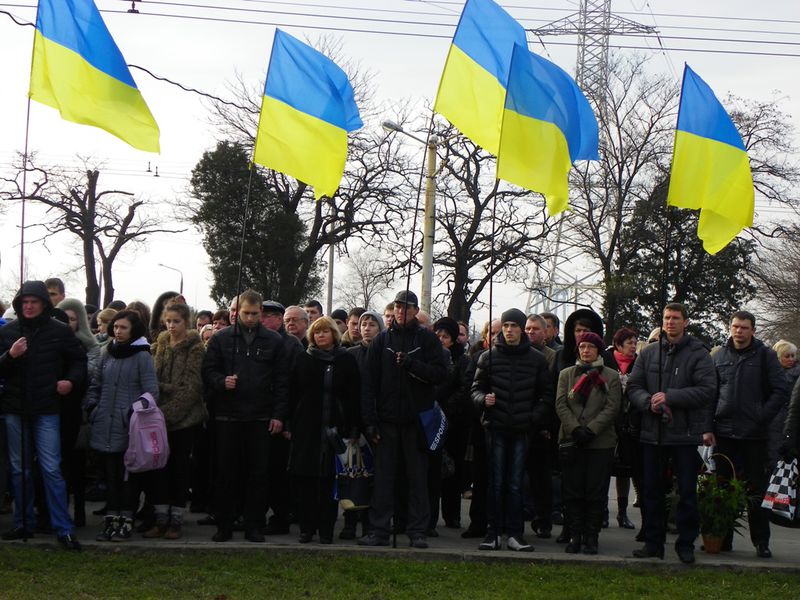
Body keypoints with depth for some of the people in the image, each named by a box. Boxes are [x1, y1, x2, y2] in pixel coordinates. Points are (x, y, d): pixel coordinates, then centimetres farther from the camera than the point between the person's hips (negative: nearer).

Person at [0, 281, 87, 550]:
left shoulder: (60, 331, -1)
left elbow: (79, 360, 11)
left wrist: (72, 381, -7)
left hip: (47, 410, -3)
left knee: (52, 469, -6)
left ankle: (63, 529, -3)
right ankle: (23, 524, 21)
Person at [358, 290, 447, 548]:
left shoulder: (427, 339, 3)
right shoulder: (382, 340, 7)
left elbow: (440, 372, -6)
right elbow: (370, 382, 4)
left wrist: (413, 364, -19)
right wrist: (370, 419, -4)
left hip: (416, 420, -1)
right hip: (387, 420, 2)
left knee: (418, 478, 3)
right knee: (383, 477, 4)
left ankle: (417, 532, 8)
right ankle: (379, 531, 8)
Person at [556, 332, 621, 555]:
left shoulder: (611, 376, 7)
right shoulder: (566, 374, 12)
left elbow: (612, 407, -3)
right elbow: (560, 404, 2)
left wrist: (590, 430, -13)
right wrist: (575, 429, -12)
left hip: (600, 442, -1)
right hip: (571, 441, 2)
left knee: (596, 492, 0)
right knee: (572, 490, 1)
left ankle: (591, 536, 7)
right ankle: (575, 535, 9)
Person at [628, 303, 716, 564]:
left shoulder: (698, 354, -3)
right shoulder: (649, 353, 9)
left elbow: (707, 390, -13)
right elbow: (633, 386, 6)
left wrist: (670, 397, -18)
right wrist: (649, 402, -14)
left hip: (685, 435, -3)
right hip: (652, 433, 4)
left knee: (687, 492, 4)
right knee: (651, 491, 10)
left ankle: (686, 544, 15)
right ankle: (653, 541, 20)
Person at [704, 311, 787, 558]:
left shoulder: (765, 355, -1)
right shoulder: (720, 356, 8)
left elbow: (781, 392, -3)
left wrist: (761, 419, -11)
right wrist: (708, 428, 0)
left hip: (754, 435, -3)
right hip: (724, 433, 3)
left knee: (756, 491, 3)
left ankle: (761, 542, 12)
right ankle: (723, 538, 17)